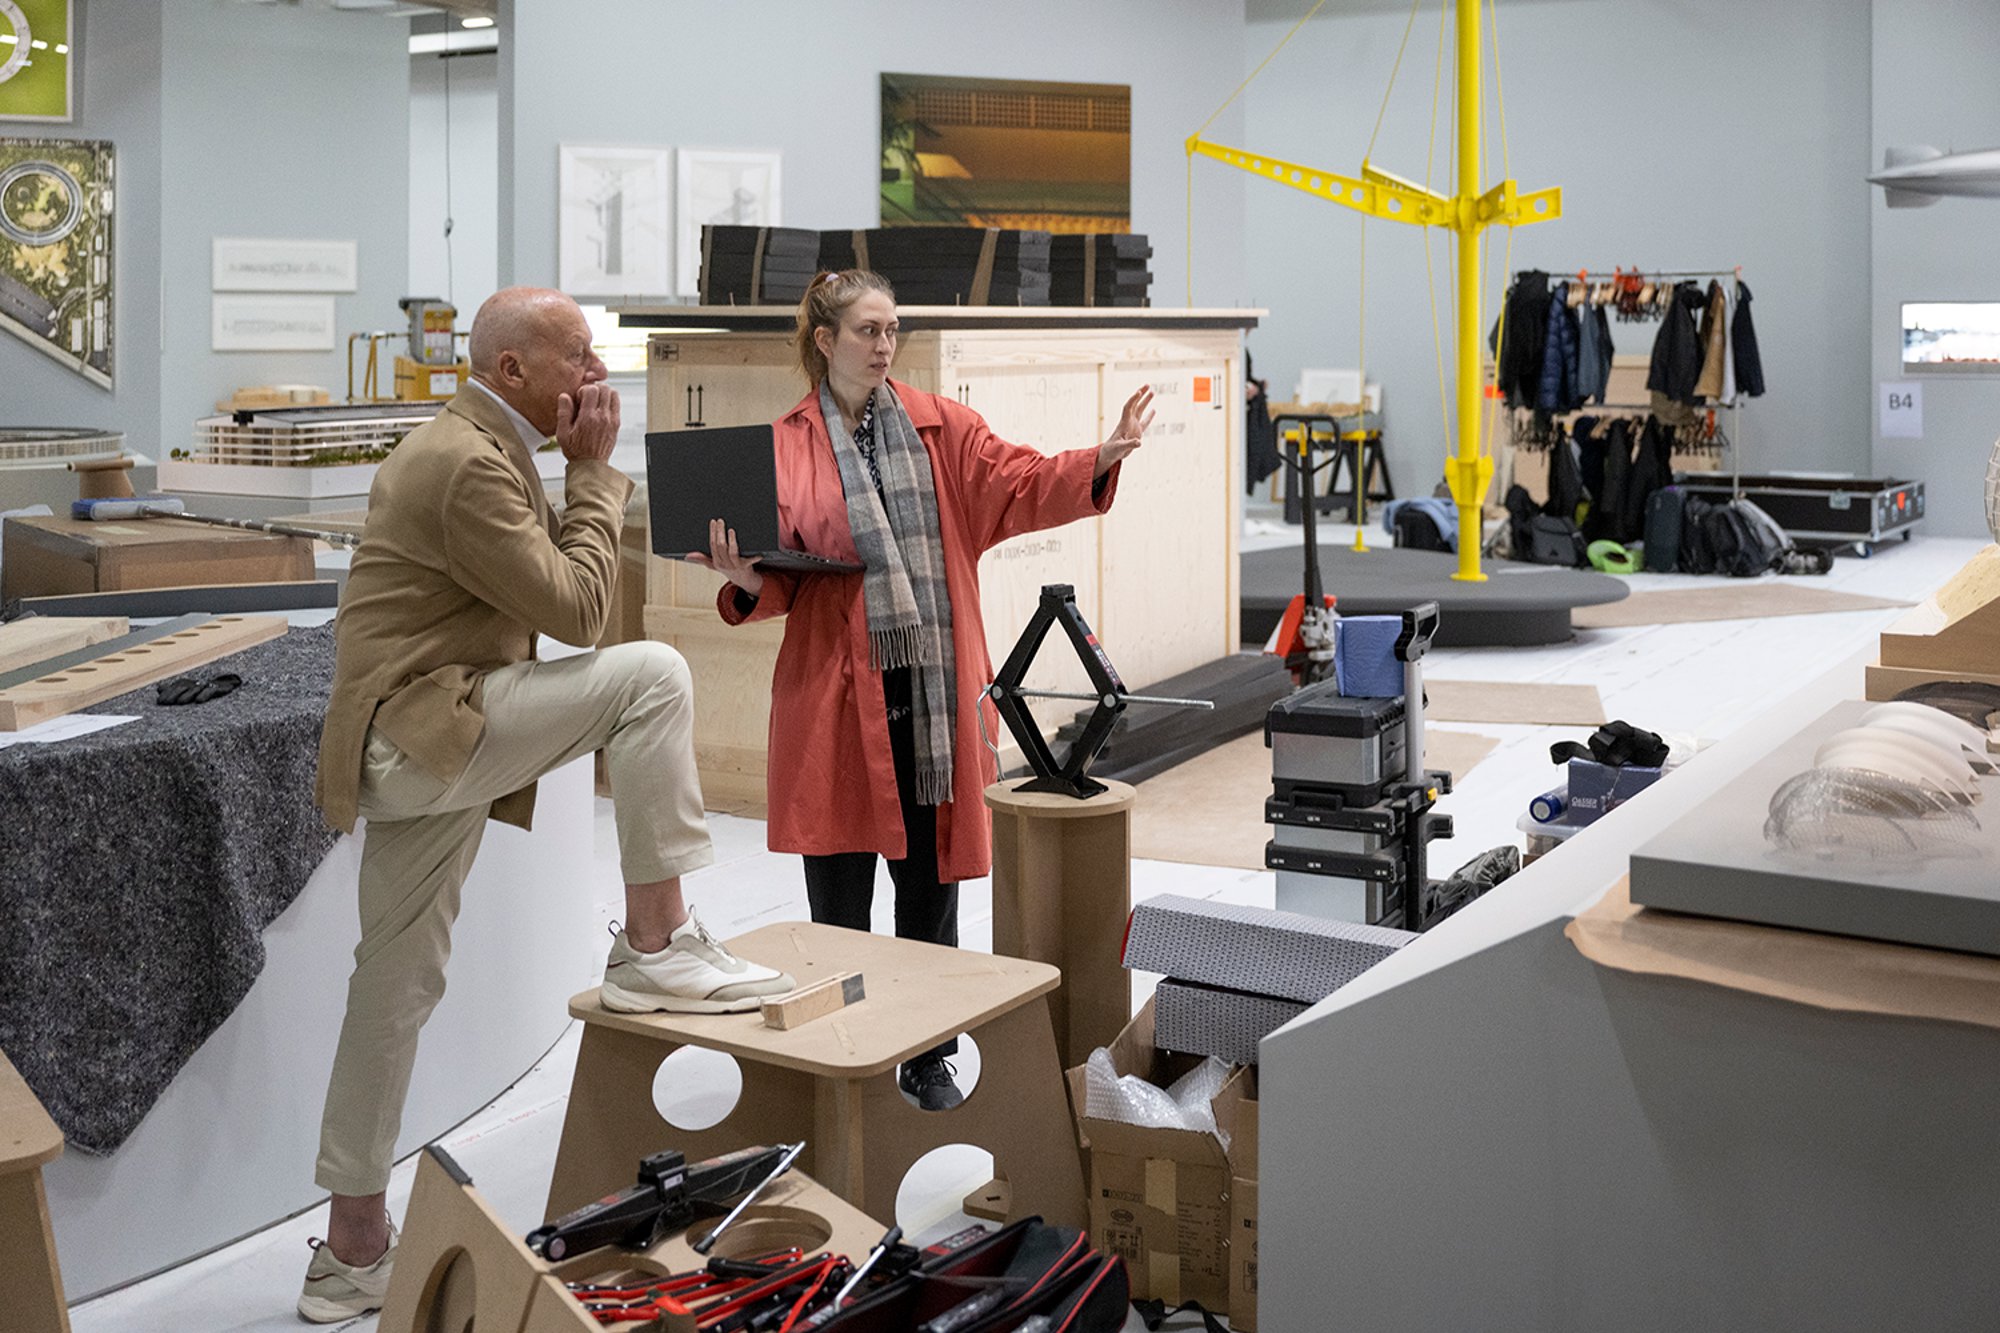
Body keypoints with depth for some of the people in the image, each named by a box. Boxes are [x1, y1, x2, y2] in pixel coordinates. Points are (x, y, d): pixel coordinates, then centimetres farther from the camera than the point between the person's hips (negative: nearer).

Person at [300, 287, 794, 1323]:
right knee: (651, 675, -17)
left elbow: (540, 591, 24)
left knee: (397, 986, 13)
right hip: (423, 730, -11)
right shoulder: (471, 465, -16)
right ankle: (655, 946, -12)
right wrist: (595, 472, -8)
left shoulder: (454, 447, 18)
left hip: (407, 750, 11)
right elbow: (575, 607, -15)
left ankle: (353, 1249, 22)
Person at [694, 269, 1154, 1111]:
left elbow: (1019, 487, 2)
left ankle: (928, 1059, 23)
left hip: (933, 689, 2)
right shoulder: (784, 445, 2)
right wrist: (746, 580, -19)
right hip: (837, 693, -2)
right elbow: (783, 575, 2)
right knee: (839, 889, 5)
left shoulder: (939, 425, 9)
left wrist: (1102, 461, -13)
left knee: (930, 878, 9)